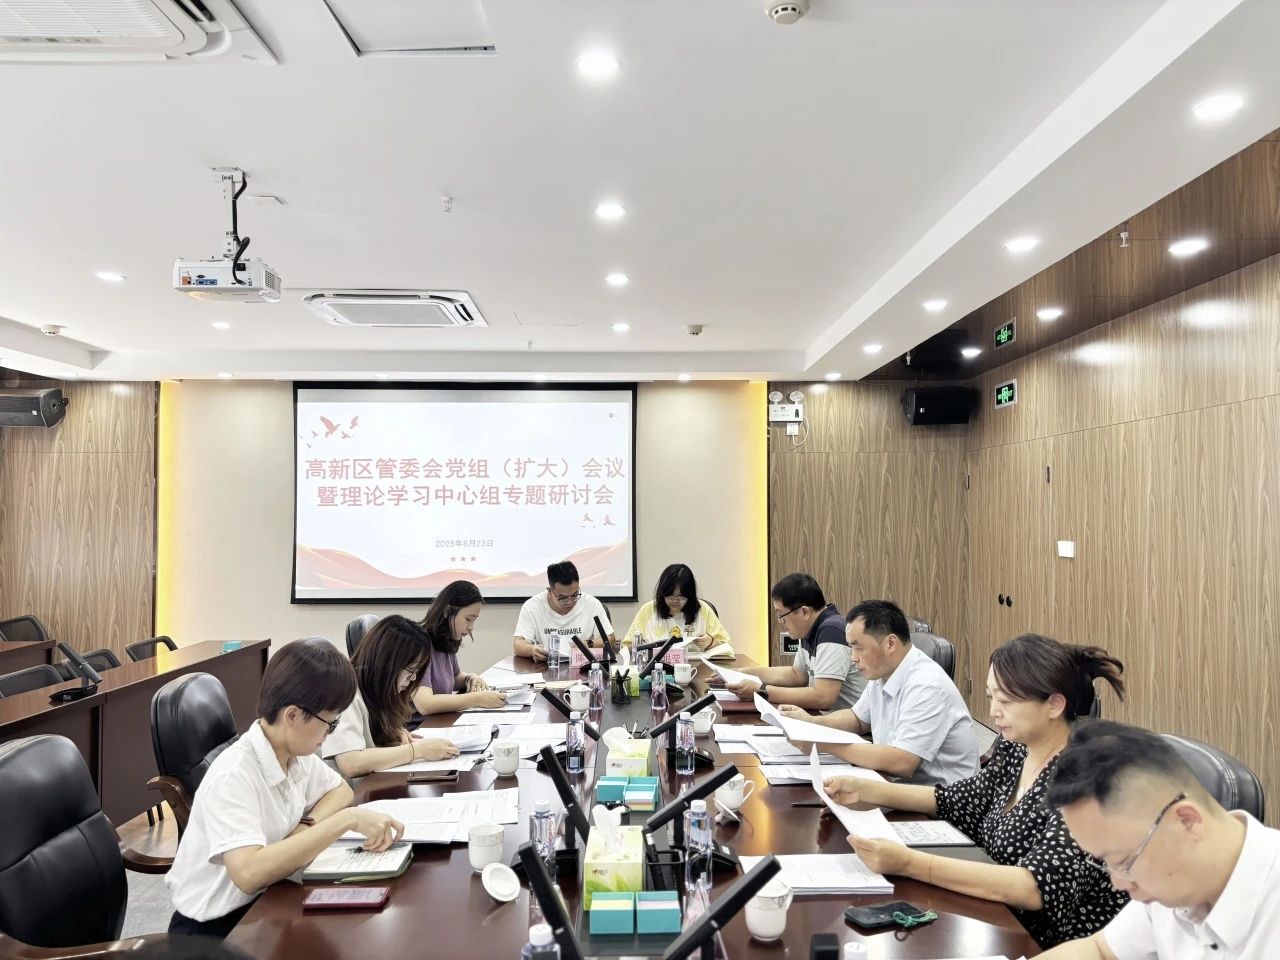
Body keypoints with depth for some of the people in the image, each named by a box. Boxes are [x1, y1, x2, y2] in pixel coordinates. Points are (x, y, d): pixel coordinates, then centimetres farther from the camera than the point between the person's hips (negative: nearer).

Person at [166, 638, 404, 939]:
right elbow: (249, 873, -38)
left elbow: (340, 790, 11)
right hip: (213, 928, -6)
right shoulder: (233, 775, -26)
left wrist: (307, 828, -10)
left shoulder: (295, 755, -5)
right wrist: (348, 819, -36)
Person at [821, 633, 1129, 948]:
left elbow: (1036, 888, -32)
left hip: (1056, 946, -6)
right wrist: (864, 789, -1)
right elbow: (955, 801, 12)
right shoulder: (1016, 750, 0)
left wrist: (909, 863, -38)